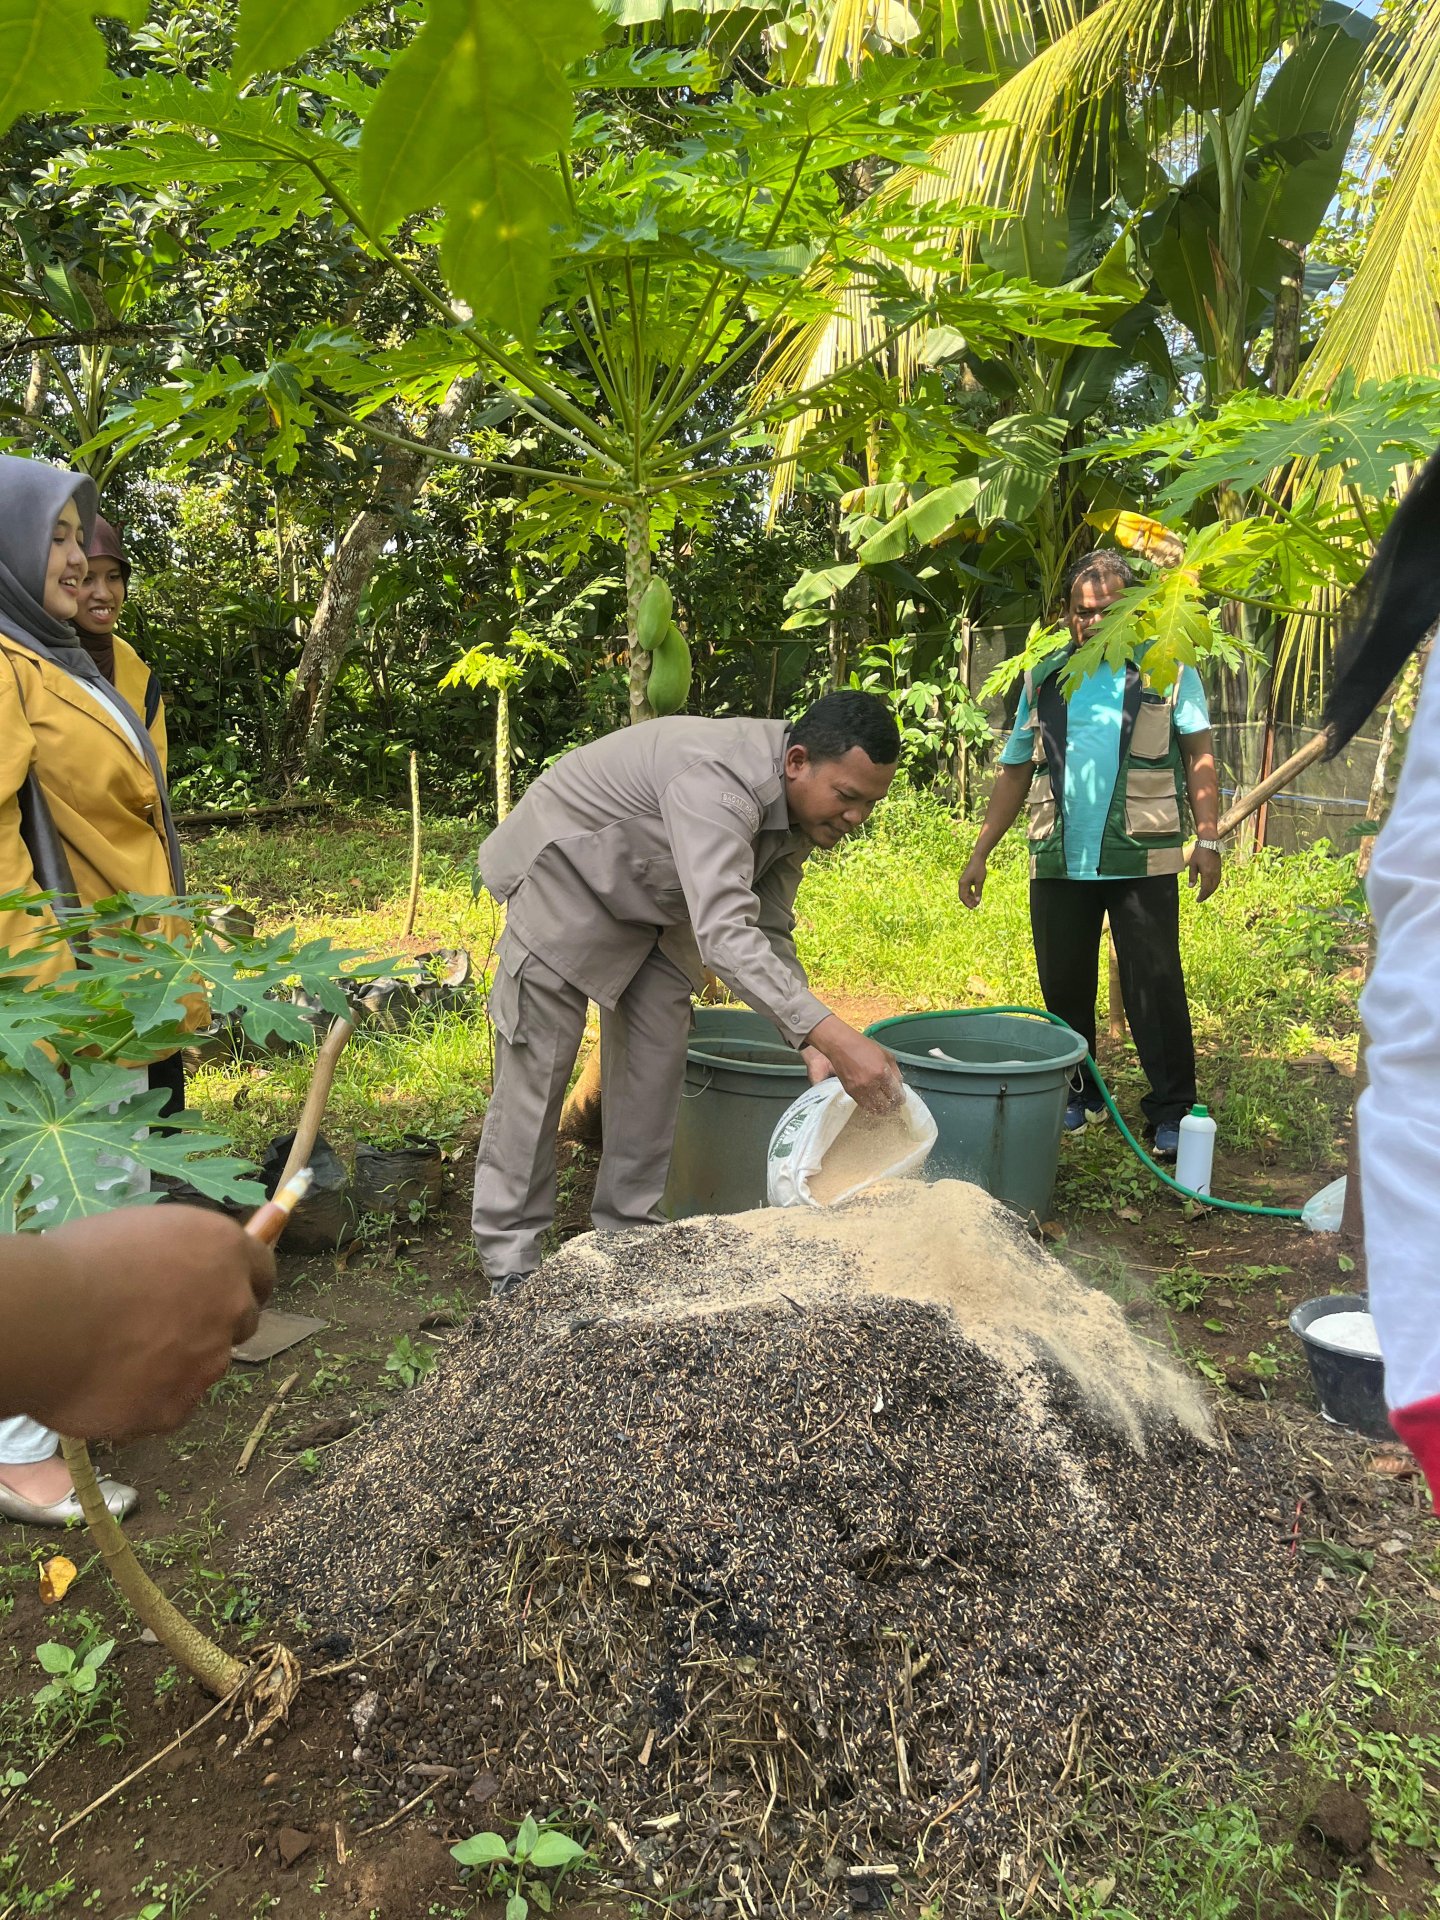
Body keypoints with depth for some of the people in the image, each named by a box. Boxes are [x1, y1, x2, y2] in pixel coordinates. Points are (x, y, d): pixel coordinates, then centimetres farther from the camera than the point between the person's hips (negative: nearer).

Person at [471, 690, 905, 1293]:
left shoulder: (799, 809, -10)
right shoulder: (719, 779, -40)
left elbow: (771, 935, -5)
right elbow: (725, 936, -50)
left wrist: (812, 1045, -19)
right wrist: (833, 1034, -57)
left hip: (656, 903, 8)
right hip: (566, 876, -8)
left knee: (655, 1067, 5)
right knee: (536, 1068, -7)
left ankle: (629, 1232, 16)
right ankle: (510, 1257, 4)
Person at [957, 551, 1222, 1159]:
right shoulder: (1043, 679, 13)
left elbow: (1199, 755, 1)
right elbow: (1015, 772, 14)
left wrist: (1208, 839, -8)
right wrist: (981, 852, 10)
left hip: (1142, 863, -3)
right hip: (1058, 863, 4)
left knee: (1155, 989, -2)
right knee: (1064, 989, 10)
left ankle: (1172, 1112, 7)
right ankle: (1077, 1096, 25)